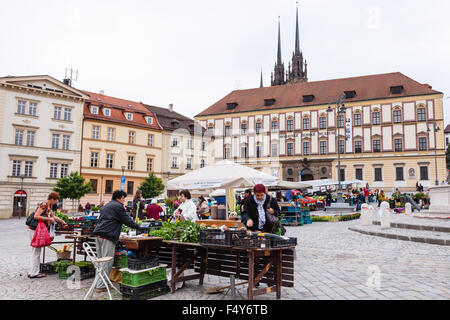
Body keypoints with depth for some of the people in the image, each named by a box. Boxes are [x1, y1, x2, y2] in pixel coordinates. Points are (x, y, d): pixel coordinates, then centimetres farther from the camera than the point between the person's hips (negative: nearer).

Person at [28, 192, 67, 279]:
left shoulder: (49, 206, 15)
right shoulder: (43, 205, -14)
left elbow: (52, 216, 31)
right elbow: (36, 216, -24)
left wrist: (62, 222, 34)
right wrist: (49, 219, -19)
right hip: (34, 230, -10)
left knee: (36, 251, 13)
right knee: (36, 251, -5)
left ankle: (33, 272, 20)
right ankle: (34, 273, 1)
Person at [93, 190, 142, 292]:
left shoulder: (106, 206, 25)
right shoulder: (118, 206, -3)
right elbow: (127, 220, -3)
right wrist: (138, 227, 7)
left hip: (98, 234, 9)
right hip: (107, 236, -9)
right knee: (107, 262, -5)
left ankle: (99, 282, 20)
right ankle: (101, 286, -4)